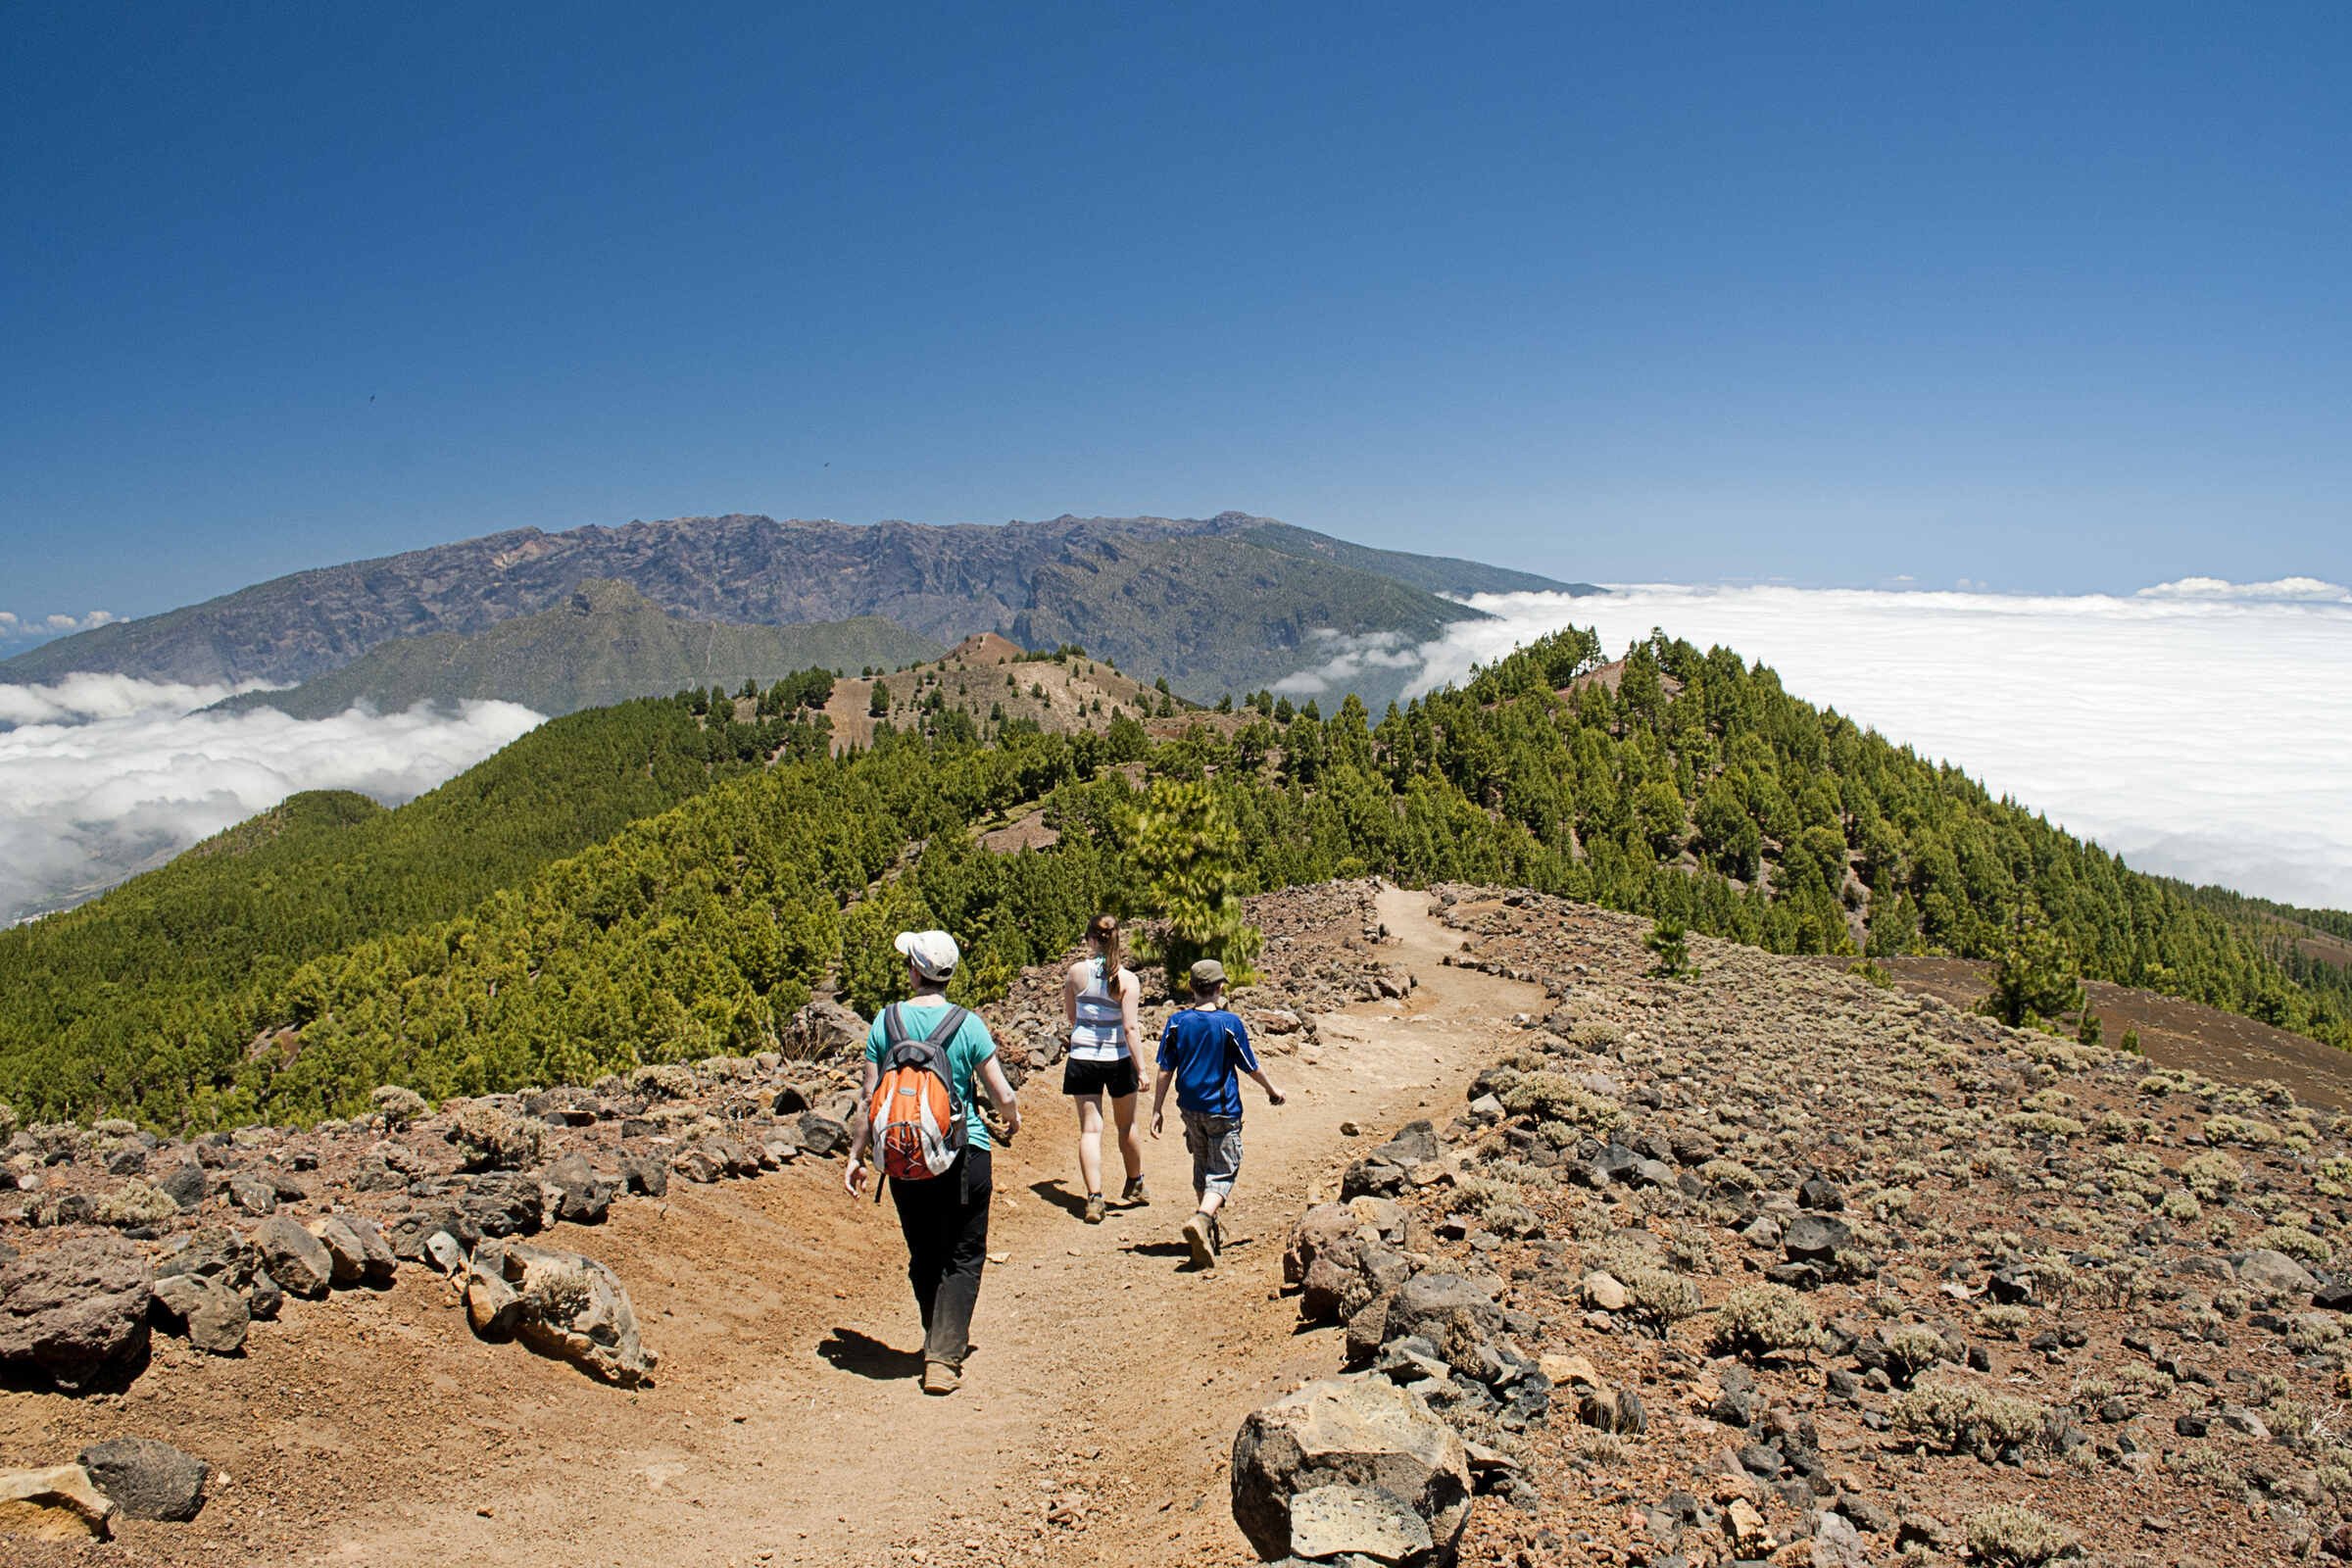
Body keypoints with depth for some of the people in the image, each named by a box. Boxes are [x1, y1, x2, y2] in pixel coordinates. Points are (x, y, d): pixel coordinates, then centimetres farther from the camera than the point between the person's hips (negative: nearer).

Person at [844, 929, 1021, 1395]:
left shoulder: (886, 1022, -3)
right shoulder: (968, 1024, -9)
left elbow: (871, 1098, -1)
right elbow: (1003, 1095, -5)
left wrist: (856, 1156, 9)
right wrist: (1012, 1119, 17)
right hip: (964, 1153, -2)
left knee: (923, 1255, 18)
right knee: (962, 1257, 7)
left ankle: (942, 1337, 33)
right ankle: (943, 1356, -3)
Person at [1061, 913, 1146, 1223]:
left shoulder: (1076, 971, -5)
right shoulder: (1127, 979, -10)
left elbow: (1070, 1015, 7)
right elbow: (1130, 1028, -13)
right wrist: (1139, 1069, -10)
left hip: (1082, 1058, 0)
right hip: (1117, 1058, 0)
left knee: (1090, 1129, 1)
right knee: (1126, 1125, 19)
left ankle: (1094, 1198, -11)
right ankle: (1135, 1186, 36)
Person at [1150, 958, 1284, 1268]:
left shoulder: (1177, 1022, -3)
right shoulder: (1229, 1023, -12)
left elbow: (1165, 1070, -1)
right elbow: (1251, 1067, -2)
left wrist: (1158, 1109, 7)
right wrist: (1272, 1090, 15)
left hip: (1190, 1108, 4)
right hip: (1222, 1110, -4)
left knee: (1202, 1169, 20)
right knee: (1223, 1173, 1)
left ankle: (1209, 1233, 26)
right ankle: (1202, 1219, -25)